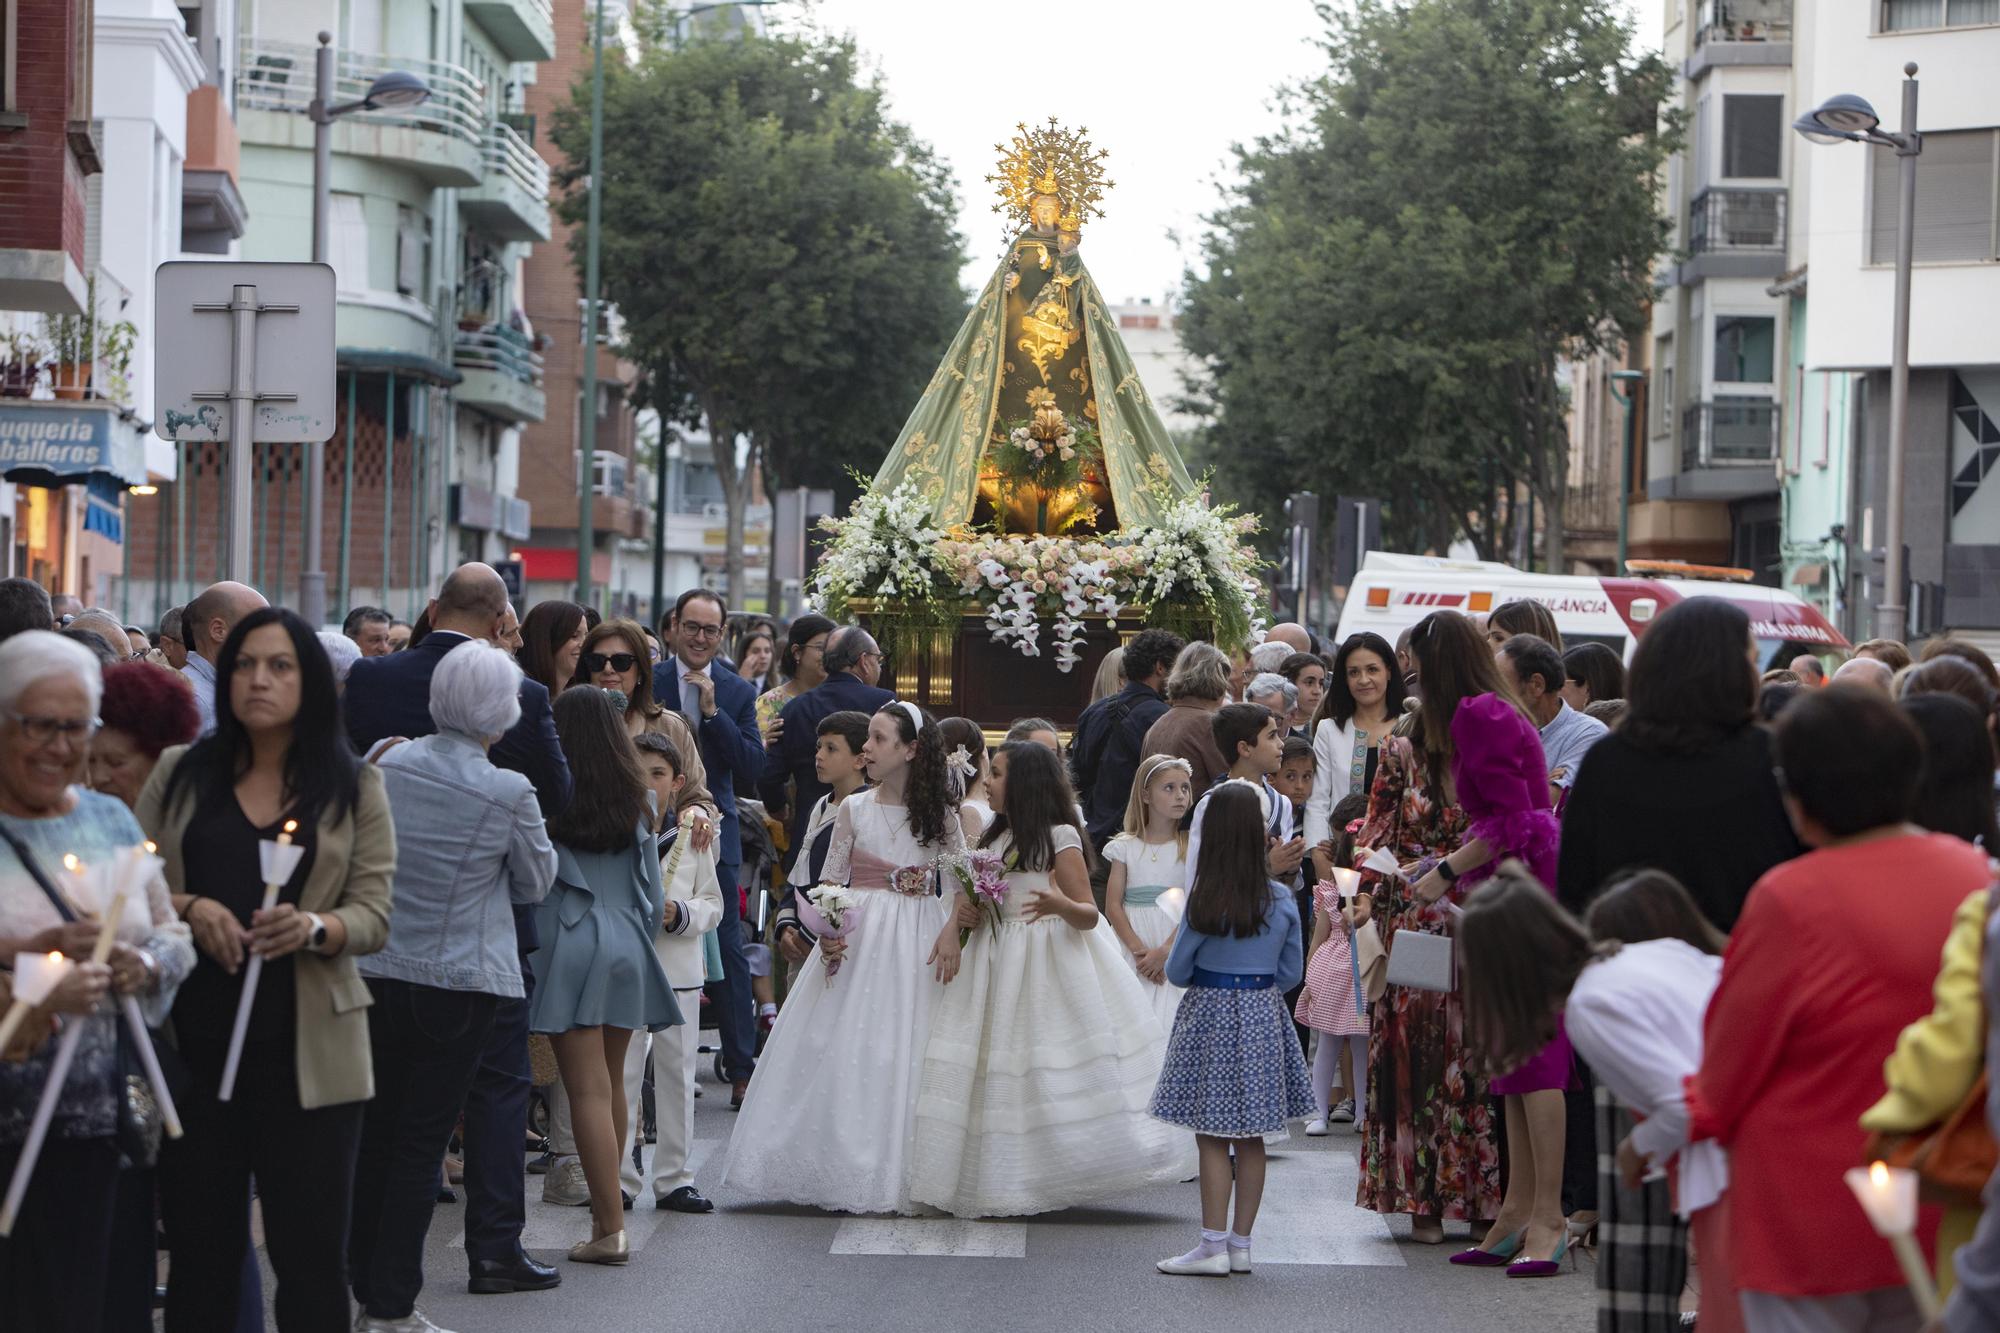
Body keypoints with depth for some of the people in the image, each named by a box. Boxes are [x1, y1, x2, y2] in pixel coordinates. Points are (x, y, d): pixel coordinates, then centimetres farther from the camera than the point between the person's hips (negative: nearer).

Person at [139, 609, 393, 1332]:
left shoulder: (353, 786, 6)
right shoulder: (179, 774, 10)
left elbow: (373, 915, 0)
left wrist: (314, 928, -20)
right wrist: (189, 908, -12)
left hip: (305, 1050, -1)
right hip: (194, 1040, 1)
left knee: (312, 1258, -2)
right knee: (201, 1252, 7)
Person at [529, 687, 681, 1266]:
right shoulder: (634, 799, 8)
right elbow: (653, 892, 10)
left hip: (569, 941, -5)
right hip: (626, 943, 5)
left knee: (588, 1090, -6)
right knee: (612, 1083, 16)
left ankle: (610, 1229, -9)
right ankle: (607, 1211, 22)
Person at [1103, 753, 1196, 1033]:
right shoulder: (1126, 847, 6)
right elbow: (1112, 906, 1)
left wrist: (1164, 952, -15)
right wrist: (1138, 951, -11)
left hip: (1176, 946, -1)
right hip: (1131, 945, 1)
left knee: (1170, 1019, -9)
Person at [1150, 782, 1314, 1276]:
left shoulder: (1203, 902, -14)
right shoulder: (1282, 901, -4)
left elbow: (1177, 971, -5)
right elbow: (1292, 972, 5)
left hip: (1210, 1014, -4)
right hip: (1263, 1016, 4)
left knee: (1212, 1137, 1)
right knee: (1251, 1138, 10)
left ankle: (1213, 1246, 0)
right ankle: (1241, 1244, 14)